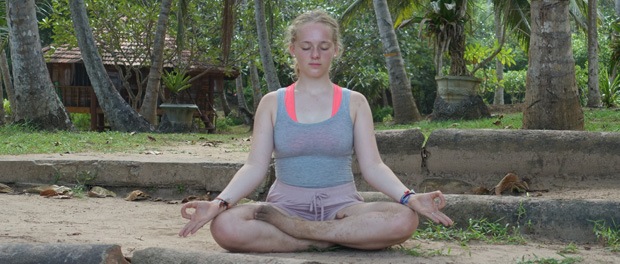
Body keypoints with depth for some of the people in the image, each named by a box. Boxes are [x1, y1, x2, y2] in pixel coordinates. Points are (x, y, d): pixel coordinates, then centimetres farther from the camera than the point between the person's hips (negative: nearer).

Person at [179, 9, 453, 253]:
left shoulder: (354, 102, 8)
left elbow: (372, 166, 0)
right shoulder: (272, 103, 8)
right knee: (225, 226, -33)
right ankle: (326, 241, -24)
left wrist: (410, 198, -20)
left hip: (340, 205, 1)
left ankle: (289, 227, -25)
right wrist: (219, 202, -20)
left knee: (404, 219, -32)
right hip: (286, 204, -1)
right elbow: (255, 167, 0)